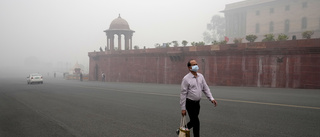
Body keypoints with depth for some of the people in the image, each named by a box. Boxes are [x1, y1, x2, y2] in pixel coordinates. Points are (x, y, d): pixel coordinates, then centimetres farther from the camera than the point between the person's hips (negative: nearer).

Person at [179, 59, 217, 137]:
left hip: (197, 103, 7)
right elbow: (183, 94, -12)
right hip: (190, 103, -6)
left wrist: (211, 98, -4)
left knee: (193, 121, 15)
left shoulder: (201, 76, 7)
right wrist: (183, 108, -13)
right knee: (196, 122, -5)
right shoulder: (186, 79, -12)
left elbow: (205, 88, 11)